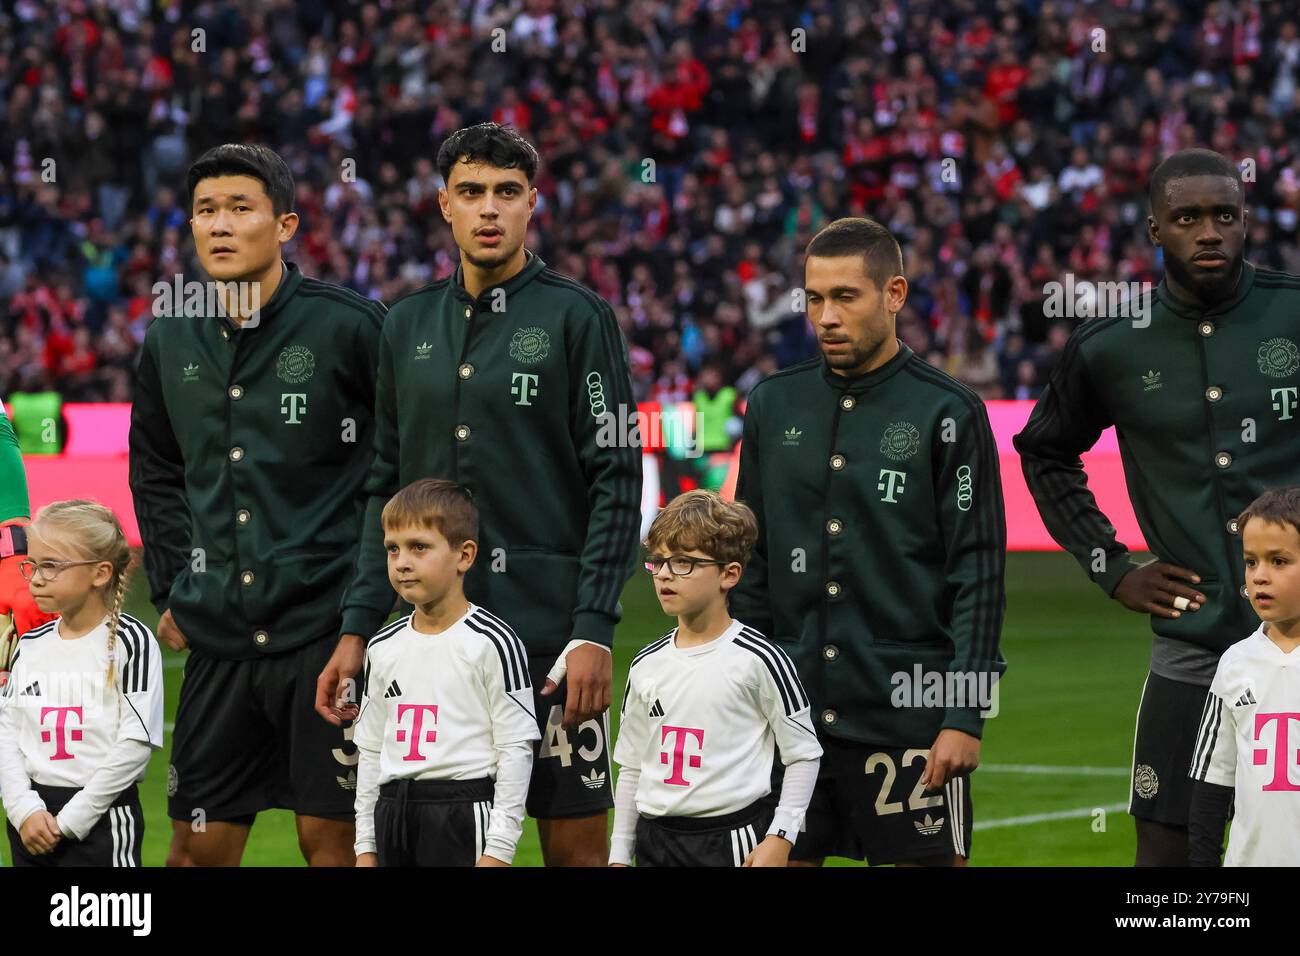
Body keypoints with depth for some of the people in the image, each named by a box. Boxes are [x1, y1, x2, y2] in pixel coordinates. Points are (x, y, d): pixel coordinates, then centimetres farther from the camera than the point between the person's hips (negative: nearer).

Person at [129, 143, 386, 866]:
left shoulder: (350, 326, -7)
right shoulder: (172, 342, 9)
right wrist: (174, 590, 15)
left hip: (329, 626, -5)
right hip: (219, 639, 5)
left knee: (332, 836, -2)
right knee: (199, 845, 7)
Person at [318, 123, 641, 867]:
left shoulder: (578, 317, -2)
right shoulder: (410, 325, 13)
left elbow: (616, 482, -6)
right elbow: (387, 487, 16)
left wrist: (595, 631, -13)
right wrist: (358, 627, 9)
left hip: (550, 630, -5)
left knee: (576, 842, -3)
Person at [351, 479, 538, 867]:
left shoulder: (490, 642, -6)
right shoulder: (383, 648, 12)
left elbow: (516, 749, -8)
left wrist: (498, 849, -12)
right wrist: (365, 845, 14)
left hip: (463, 813, -6)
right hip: (393, 816, 6)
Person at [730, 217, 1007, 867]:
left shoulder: (948, 414, -3)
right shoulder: (774, 405, 10)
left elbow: (978, 575, -5)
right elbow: (751, 566, 15)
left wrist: (965, 716, -11)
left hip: (908, 715, -4)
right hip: (790, 711, 4)